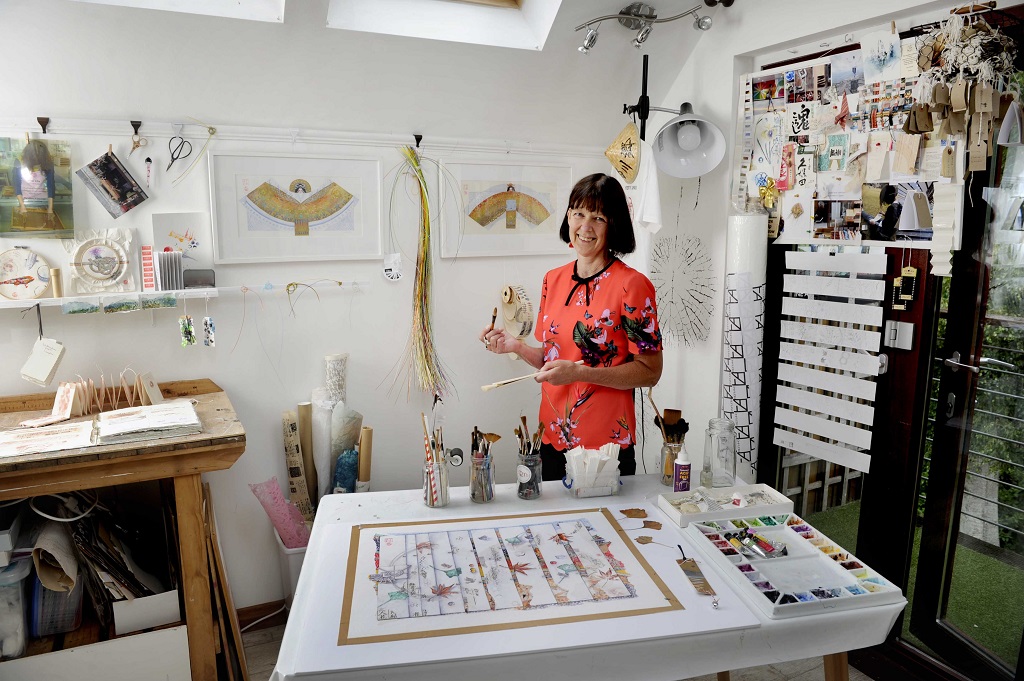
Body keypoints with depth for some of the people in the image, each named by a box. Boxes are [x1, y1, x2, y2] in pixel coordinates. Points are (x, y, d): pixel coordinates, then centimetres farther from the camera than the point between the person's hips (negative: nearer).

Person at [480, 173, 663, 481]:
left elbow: (650, 371, -13)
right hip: (553, 438, 5)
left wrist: (580, 372, -22)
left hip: (608, 443, -5)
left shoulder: (633, 285, -12)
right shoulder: (553, 280, 6)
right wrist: (516, 346, -4)